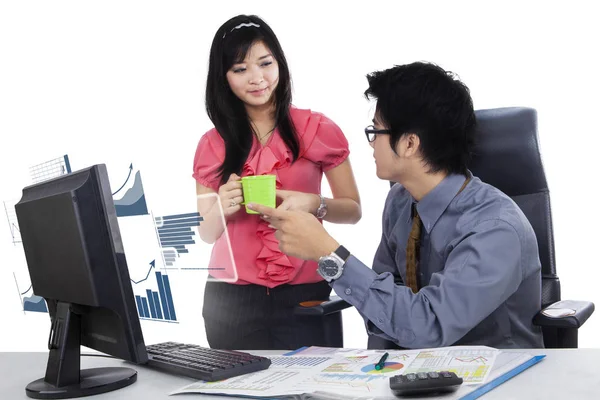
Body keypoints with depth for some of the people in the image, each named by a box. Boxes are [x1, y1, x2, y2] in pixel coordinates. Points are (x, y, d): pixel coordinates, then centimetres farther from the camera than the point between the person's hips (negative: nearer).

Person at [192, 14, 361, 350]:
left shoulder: (318, 130, -1)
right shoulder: (213, 145, 4)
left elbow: (353, 210, 3)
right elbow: (206, 233, 9)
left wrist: (314, 205, -17)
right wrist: (222, 208, -13)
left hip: (304, 295, -1)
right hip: (231, 301, 2)